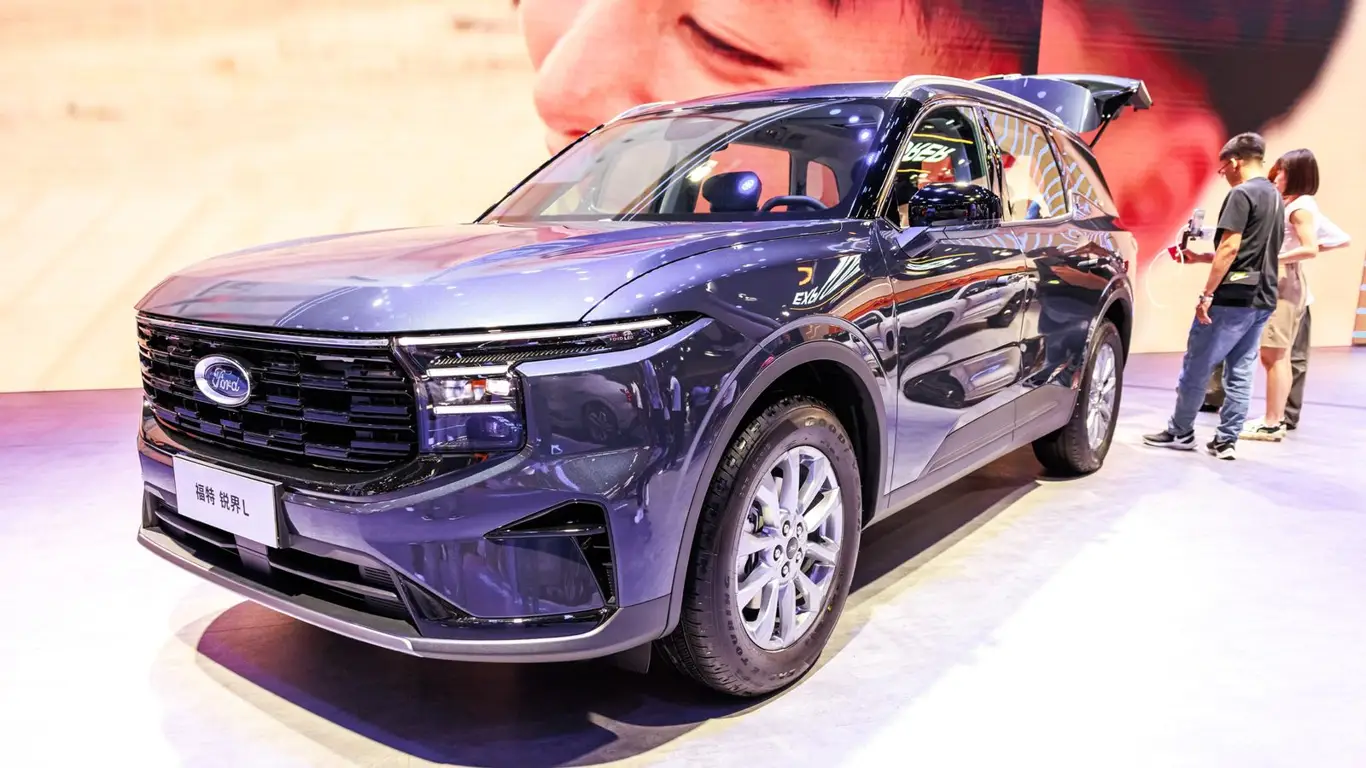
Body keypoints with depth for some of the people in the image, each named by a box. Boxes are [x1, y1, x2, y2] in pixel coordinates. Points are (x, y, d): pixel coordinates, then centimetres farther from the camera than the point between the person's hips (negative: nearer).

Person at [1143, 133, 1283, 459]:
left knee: (1196, 366, 3)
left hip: (1233, 297, -9)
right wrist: (1200, 257, 23)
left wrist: (1207, 294, -18)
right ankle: (1226, 440, 11)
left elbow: (1230, 249, -19)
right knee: (1240, 372, 9)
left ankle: (1180, 432, 13)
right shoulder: (1276, 197, 17)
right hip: (1262, 299, 9)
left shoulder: (1242, 194, -11)